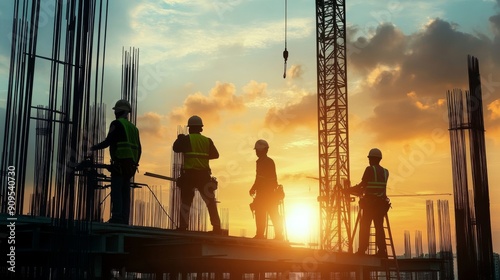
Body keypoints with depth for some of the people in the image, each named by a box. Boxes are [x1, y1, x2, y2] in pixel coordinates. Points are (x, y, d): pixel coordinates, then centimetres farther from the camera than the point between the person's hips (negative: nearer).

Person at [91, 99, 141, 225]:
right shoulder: (133, 127, 20)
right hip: (131, 165, 7)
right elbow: (139, 149, 17)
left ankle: (117, 218, -18)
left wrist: (94, 147, 6)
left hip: (120, 163, -7)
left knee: (116, 191, -10)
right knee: (125, 192, 6)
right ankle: (124, 219, 2)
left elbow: (108, 141, -10)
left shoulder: (117, 123, -2)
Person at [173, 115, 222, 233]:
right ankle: (216, 226, 2)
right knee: (210, 201, 7)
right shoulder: (207, 140, 8)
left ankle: (183, 226, -4)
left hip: (189, 174, -2)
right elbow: (215, 155, 11)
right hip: (203, 175, 2)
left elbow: (176, 148, -5)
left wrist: (179, 139, 12)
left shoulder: (186, 139, -1)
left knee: (185, 201, 4)